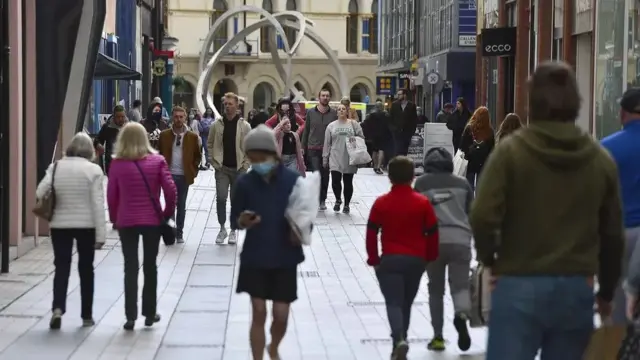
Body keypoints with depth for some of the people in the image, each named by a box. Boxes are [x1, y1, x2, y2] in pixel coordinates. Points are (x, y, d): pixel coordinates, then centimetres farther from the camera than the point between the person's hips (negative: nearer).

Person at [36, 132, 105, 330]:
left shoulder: (55, 167, -1)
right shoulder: (93, 170, -8)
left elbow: (39, 193, -9)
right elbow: (97, 204, -10)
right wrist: (101, 233, -8)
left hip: (60, 225, 1)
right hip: (87, 226, -1)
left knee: (61, 267, 6)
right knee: (86, 269, 11)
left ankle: (57, 308, -14)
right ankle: (86, 315, 16)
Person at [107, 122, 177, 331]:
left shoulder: (117, 164, -4)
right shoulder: (157, 161, -4)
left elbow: (111, 195, -2)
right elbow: (170, 190, -8)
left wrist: (114, 219, 12)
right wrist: (168, 212, 6)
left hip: (126, 221, 0)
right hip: (152, 220, 0)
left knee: (130, 268, 6)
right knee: (150, 266, 13)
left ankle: (131, 316, 4)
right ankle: (150, 313, 19)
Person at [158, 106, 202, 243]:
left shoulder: (192, 137, 0)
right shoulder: (164, 135, 1)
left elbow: (198, 156, 8)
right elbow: (159, 154, 8)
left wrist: (193, 171, 1)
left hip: (184, 175, 0)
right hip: (168, 175, 0)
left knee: (181, 206, 7)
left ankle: (179, 233, 14)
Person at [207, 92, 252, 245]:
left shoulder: (245, 126, -2)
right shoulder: (216, 125, 1)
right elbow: (210, 145, 7)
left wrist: (245, 166, -7)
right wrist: (214, 162, -2)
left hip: (238, 169, 0)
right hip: (222, 169, 0)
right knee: (221, 198, -10)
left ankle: (233, 231, 18)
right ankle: (222, 228, 6)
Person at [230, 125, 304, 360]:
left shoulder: (293, 180, -8)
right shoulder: (245, 182, -5)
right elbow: (234, 219, 2)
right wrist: (243, 222, -21)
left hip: (285, 258, 0)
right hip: (254, 258, 0)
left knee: (281, 315, 6)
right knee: (258, 314, 0)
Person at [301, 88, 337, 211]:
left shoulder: (334, 113, 3)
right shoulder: (310, 112, 5)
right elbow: (306, 131, 10)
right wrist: (303, 147, 7)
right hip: (313, 149, -1)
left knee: (325, 175, 7)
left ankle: (322, 200, 17)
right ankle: (317, 199, -4)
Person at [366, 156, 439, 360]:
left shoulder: (381, 203, -4)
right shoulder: (423, 203, -2)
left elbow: (371, 233, -1)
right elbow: (432, 232, 1)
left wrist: (373, 259, 9)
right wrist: (430, 257, 14)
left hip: (390, 260, -2)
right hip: (416, 260, 2)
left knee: (393, 302, -3)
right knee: (406, 303, 17)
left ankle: (399, 340, -26)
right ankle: (400, 342, 25)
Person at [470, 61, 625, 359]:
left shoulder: (511, 151, -6)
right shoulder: (601, 159, 6)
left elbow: (483, 217, -14)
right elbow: (613, 234, 10)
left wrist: (489, 258, 6)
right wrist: (607, 292, 21)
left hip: (519, 285, -3)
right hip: (577, 287, 4)